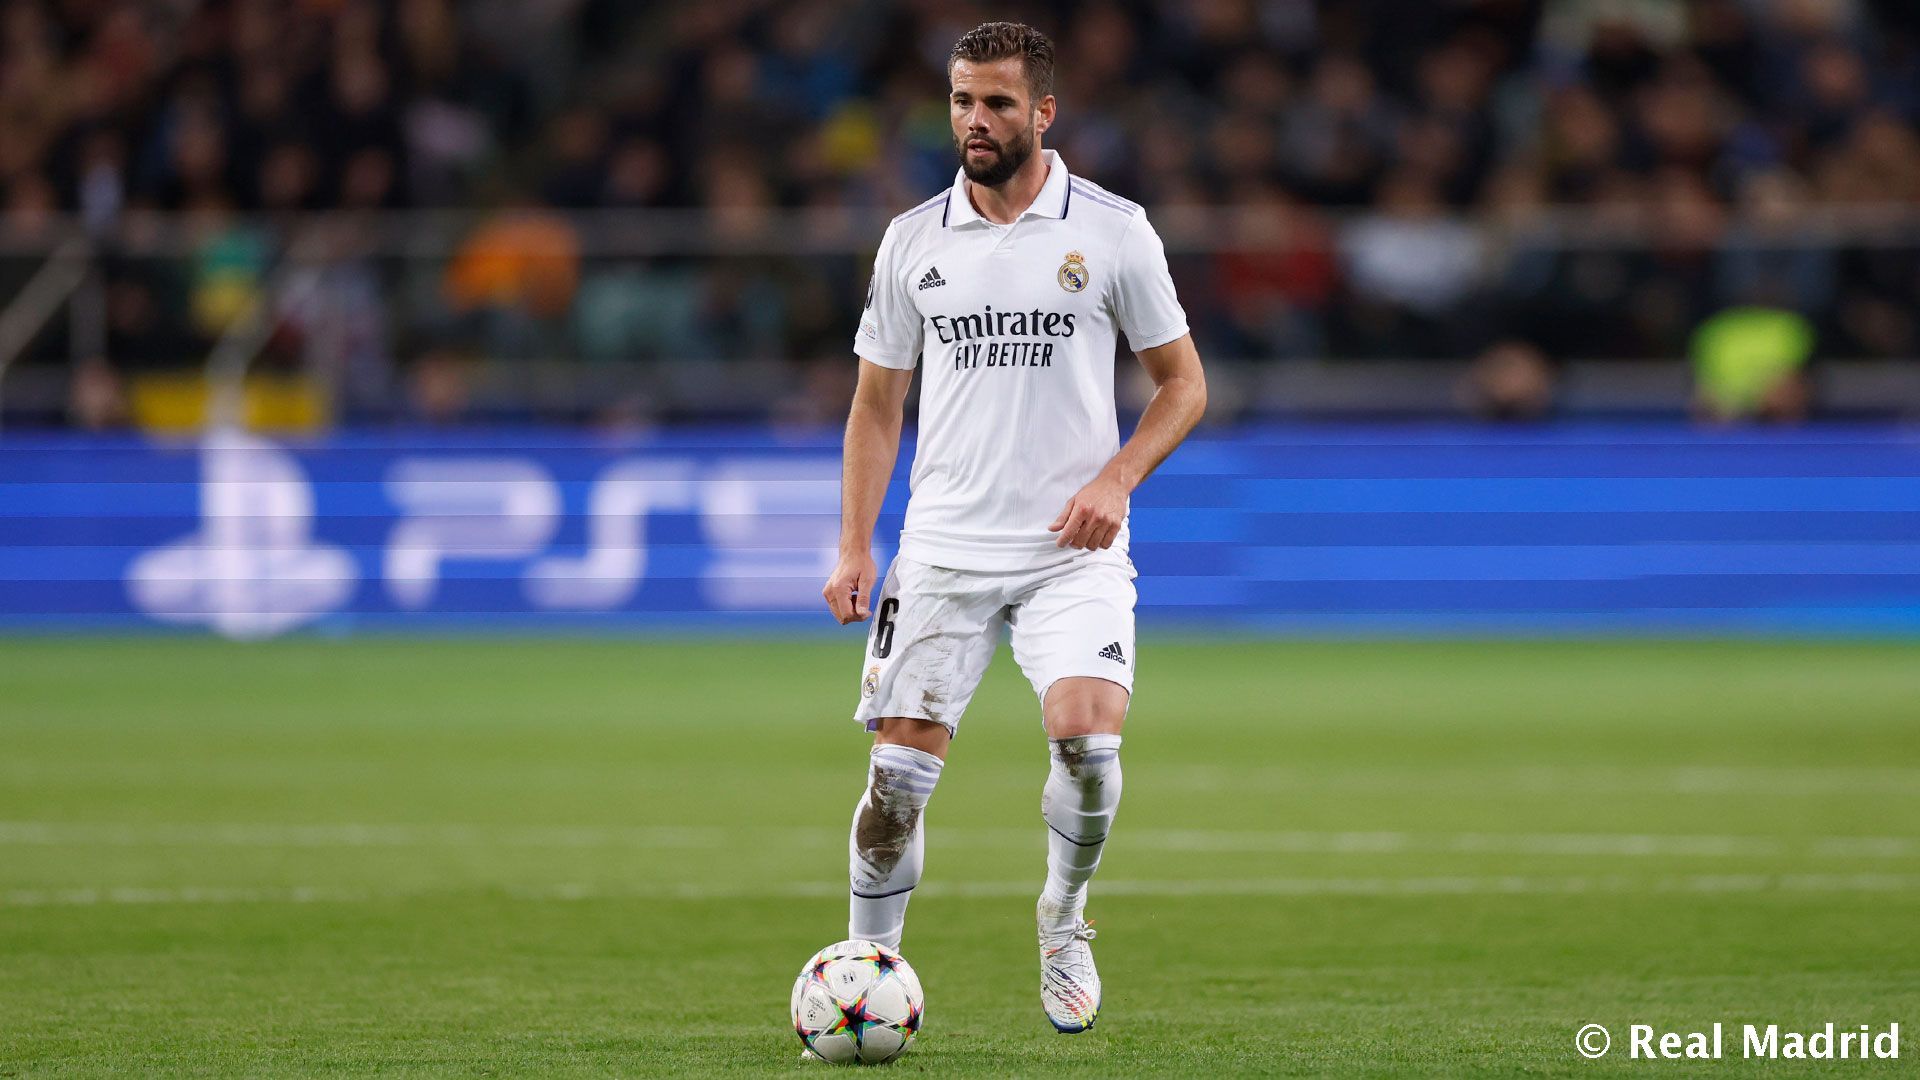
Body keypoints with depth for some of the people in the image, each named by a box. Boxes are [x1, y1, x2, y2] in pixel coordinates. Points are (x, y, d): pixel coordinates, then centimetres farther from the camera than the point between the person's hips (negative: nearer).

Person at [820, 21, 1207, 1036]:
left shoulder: (1112, 230, 0)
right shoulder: (913, 239, 7)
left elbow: (1182, 383, 6)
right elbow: (877, 402, 14)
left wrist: (1116, 478, -11)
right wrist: (855, 547, 5)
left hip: (1072, 548, -2)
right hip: (943, 549, 2)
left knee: (1086, 736, -22)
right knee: (898, 772, -6)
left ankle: (1064, 922, 6)